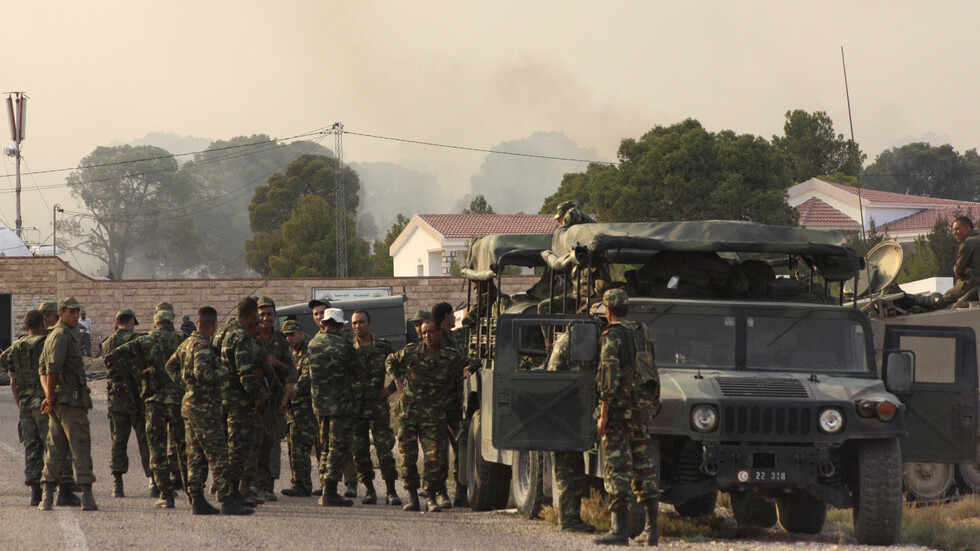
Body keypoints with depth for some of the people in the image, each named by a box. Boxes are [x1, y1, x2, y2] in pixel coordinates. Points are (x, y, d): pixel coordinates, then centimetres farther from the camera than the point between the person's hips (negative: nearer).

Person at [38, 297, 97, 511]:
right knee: (80, 448, -6)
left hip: (58, 402, 9)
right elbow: (52, 368, -20)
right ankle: (87, 495, -8)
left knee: (55, 449, 11)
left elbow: (43, 369, 19)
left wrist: (48, 395, 8)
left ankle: (47, 495, 8)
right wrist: (51, 397, -12)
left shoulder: (53, 335, 19)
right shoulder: (62, 335, -11)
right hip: (71, 401, -9)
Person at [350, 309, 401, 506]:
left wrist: (391, 388, 1)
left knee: (384, 448, -8)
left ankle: (391, 491, -7)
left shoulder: (383, 347, 4)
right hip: (354, 406, 2)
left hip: (378, 405, -2)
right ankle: (369, 491, 11)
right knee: (359, 451, 2)